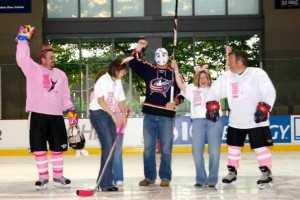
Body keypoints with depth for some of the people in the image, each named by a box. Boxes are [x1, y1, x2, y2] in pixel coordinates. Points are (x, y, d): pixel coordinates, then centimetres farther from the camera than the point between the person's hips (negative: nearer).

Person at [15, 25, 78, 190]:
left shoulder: (60, 74, 14)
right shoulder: (33, 70, 1)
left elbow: (65, 96, 16)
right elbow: (22, 58, -16)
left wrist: (71, 110, 4)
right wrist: (23, 39, -20)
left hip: (56, 116, 4)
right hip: (37, 115, -3)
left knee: (58, 148, 7)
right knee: (39, 148, 0)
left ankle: (58, 176, 19)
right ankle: (43, 177, 11)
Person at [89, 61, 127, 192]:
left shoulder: (118, 82, 10)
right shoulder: (104, 80, -14)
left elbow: (121, 101, 12)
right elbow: (100, 100, -19)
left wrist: (124, 115, -5)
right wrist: (114, 115, -21)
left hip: (110, 115, 8)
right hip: (98, 113, -8)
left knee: (112, 147, 6)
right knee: (108, 146, -14)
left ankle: (103, 181, 16)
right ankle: (105, 183, -11)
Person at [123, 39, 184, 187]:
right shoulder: (148, 70, 9)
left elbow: (182, 91, 5)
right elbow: (133, 63, 1)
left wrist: (175, 101, -12)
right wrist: (138, 50, -11)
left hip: (167, 115, -2)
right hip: (149, 114, 2)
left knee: (166, 148, 2)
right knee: (148, 147, 7)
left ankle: (165, 177, 12)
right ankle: (149, 176, 15)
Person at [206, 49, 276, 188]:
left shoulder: (257, 74, -13)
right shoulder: (226, 77, -1)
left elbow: (269, 92, -13)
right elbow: (214, 91, 7)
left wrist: (263, 108, -22)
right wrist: (212, 106, -4)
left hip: (256, 120, -5)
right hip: (235, 121, 5)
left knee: (260, 146, -6)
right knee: (234, 146, 12)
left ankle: (266, 173, 4)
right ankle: (232, 172, 25)